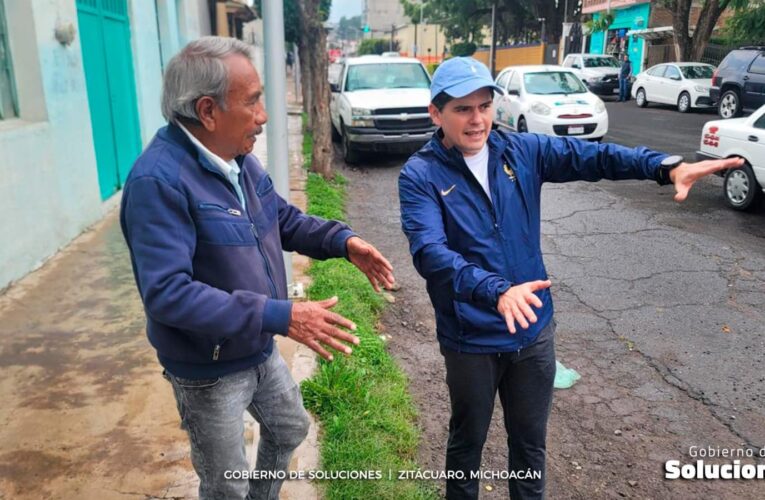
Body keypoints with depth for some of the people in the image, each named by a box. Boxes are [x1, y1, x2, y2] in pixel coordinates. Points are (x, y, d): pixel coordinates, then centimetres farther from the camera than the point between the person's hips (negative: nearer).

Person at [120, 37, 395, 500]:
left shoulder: (240, 158, -1)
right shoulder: (159, 180, -30)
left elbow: (283, 217, 11)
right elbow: (167, 293, -36)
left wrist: (343, 240, -7)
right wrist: (280, 316, -40)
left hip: (261, 350, 8)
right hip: (209, 370, -8)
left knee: (290, 429, 30)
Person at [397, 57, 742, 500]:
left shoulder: (521, 151, -1)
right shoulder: (420, 175, -14)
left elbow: (589, 156, -11)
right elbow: (430, 253, -28)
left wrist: (667, 166, -27)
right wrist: (497, 291, -42)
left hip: (534, 329, 3)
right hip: (470, 338, -3)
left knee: (530, 441, 22)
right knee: (468, 441, 20)